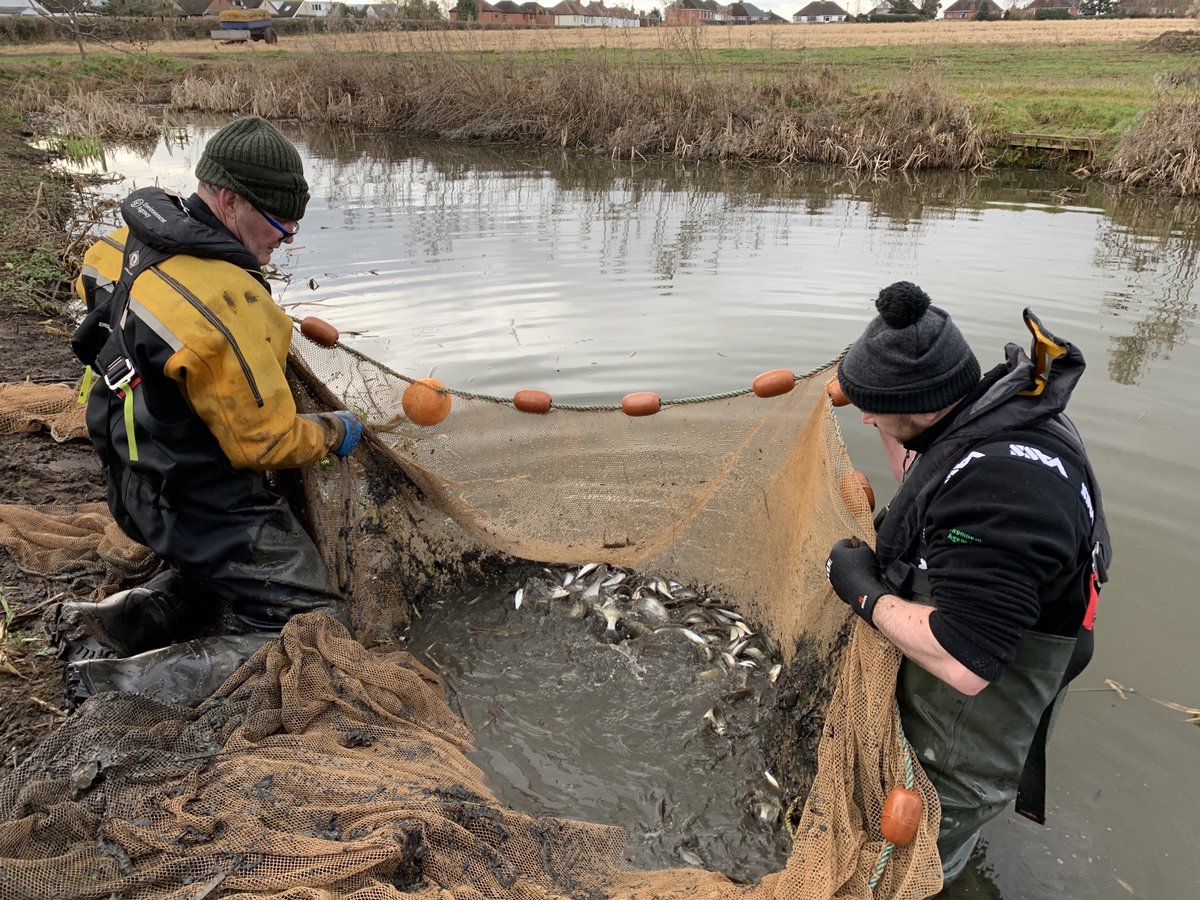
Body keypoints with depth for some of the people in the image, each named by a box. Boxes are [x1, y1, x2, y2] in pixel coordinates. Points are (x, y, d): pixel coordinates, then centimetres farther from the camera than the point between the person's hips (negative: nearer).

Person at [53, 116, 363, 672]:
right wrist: (333, 433, -3)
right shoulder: (227, 301, -30)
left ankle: (100, 625, 15)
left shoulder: (127, 244, -3)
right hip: (206, 504, -9)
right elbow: (267, 441, -23)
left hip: (137, 481, 9)